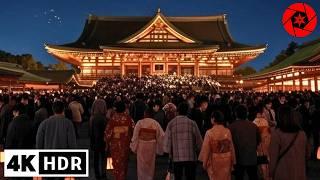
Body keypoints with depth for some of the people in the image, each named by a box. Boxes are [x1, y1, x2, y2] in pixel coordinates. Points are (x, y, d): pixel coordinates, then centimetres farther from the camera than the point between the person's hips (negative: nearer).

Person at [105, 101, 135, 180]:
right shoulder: (128, 118, -14)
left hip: (115, 144, -2)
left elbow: (108, 132, -13)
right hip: (126, 144, 2)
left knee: (117, 162, 16)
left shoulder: (113, 119, -19)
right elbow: (133, 130, -9)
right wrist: (131, 139, 7)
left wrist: (107, 141, 5)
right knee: (124, 160, 24)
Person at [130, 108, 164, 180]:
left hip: (141, 146, -1)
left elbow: (135, 135, -7)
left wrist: (133, 146, 4)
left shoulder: (140, 122, -9)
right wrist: (159, 147, 6)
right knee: (151, 164, 16)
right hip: (152, 146, 1)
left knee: (141, 164, 12)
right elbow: (161, 135, -5)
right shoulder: (156, 123, -5)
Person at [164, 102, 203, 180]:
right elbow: (199, 141, -4)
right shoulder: (192, 123, -7)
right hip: (191, 157, -1)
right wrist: (196, 150, 14)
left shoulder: (171, 124, -5)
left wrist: (170, 154, 9)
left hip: (176, 157, 1)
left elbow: (167, 141, -3)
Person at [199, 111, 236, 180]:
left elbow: (206, 149, -10)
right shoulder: (227, 131, -9)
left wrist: (204, 162, 2)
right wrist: (232, 161, 10)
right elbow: (231, 148, -2)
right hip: (226, 161, 3)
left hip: (214, 161, -2)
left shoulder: (209, 132, -17)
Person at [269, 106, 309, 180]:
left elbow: (273, 156, -13)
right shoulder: (302, 133, -2)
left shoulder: (276, 134, -17)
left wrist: (271, 173, -2)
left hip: (283, 174, -4)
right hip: (300, 174, 4)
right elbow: (306, 154, 11)